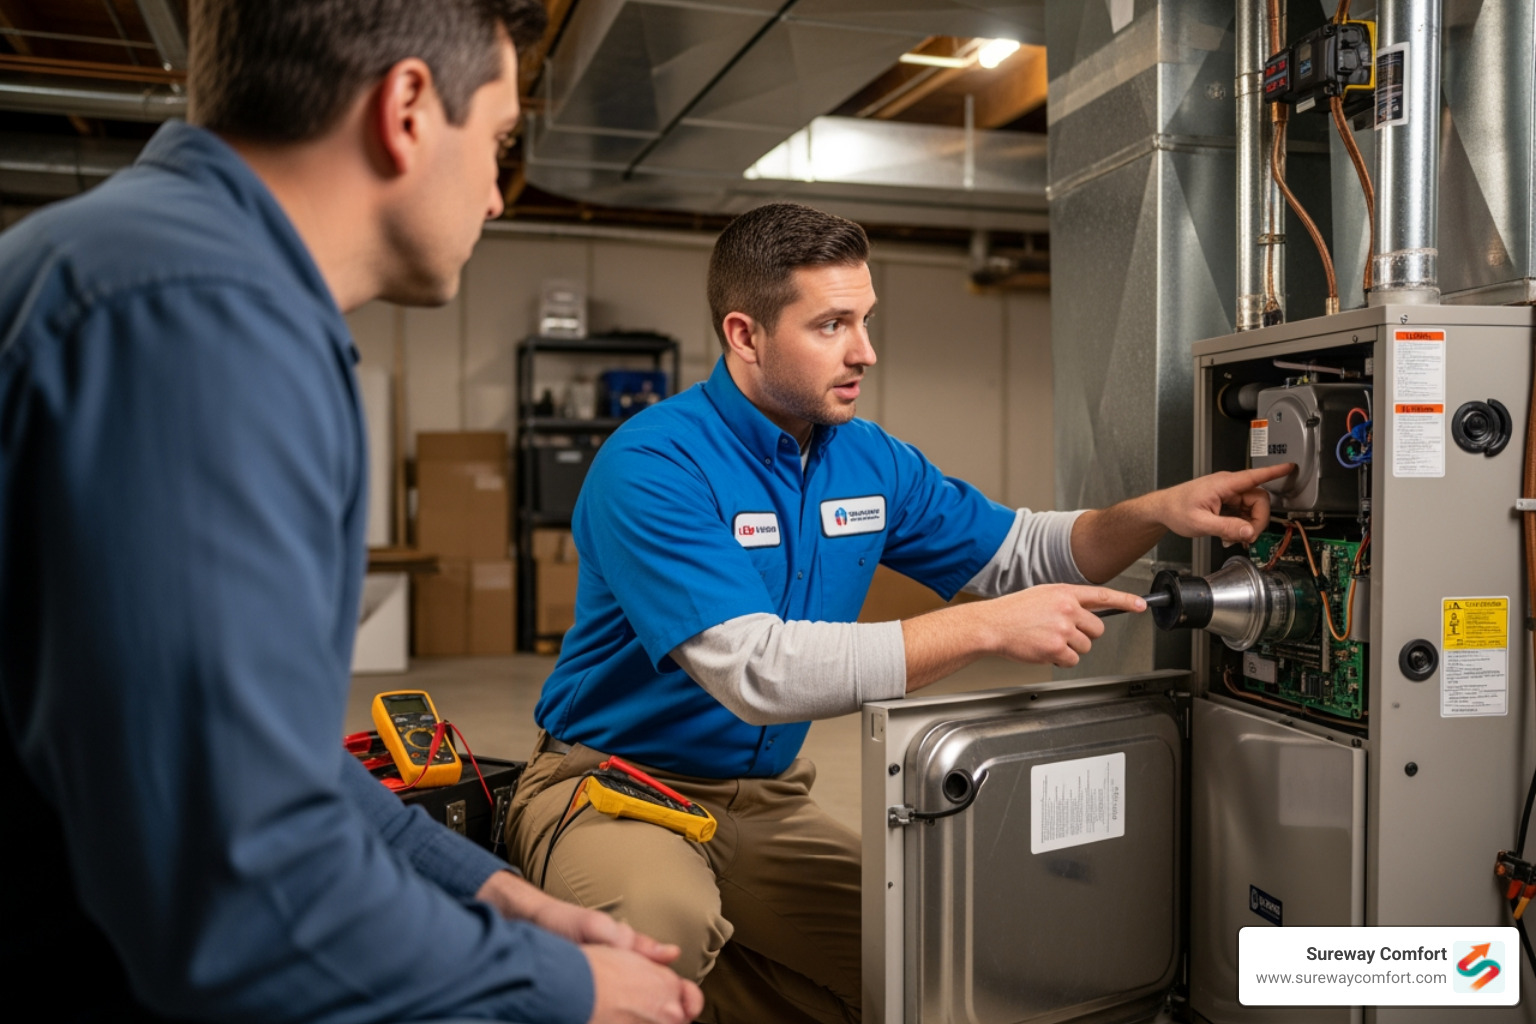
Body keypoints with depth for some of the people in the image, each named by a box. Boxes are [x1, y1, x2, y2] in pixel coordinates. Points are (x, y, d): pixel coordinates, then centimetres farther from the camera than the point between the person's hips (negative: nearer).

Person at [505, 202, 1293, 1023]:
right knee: (667, 920, -36)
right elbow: (756, 671, -32)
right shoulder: (652, 465, -22)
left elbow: (1020, 553, 11)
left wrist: (1158, 512, -8)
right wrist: (984, 628, -30)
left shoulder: (871, 461, 1)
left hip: (765, 798, 7)